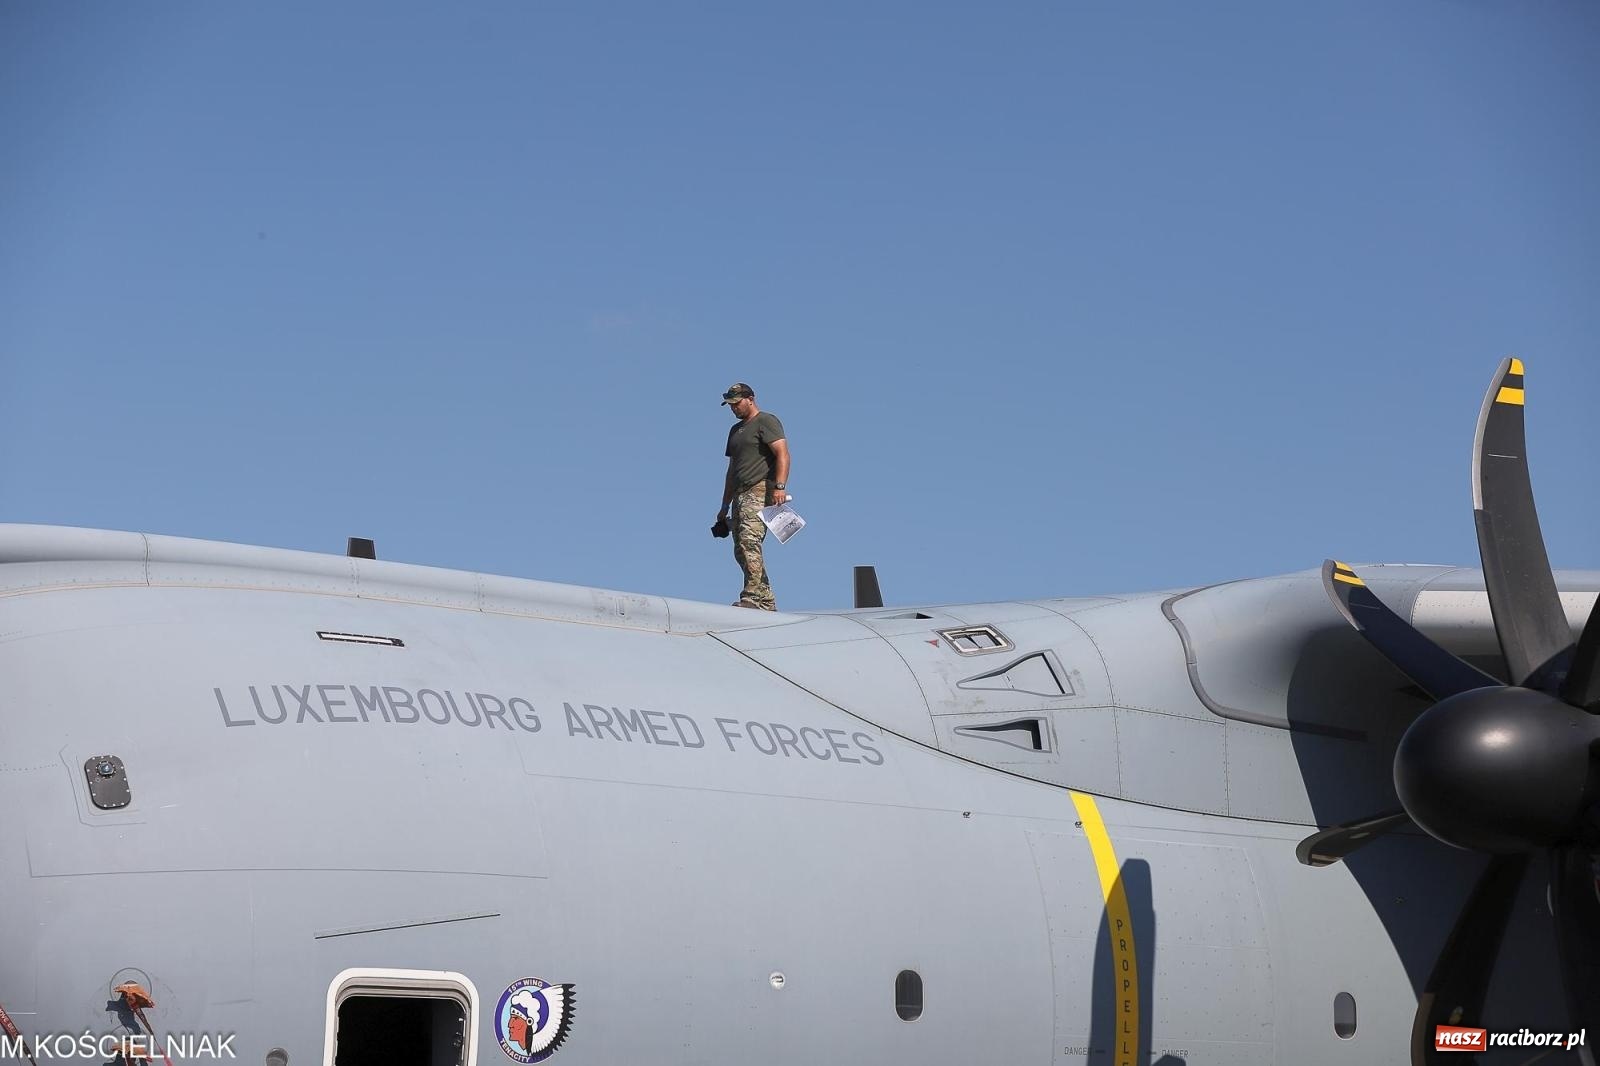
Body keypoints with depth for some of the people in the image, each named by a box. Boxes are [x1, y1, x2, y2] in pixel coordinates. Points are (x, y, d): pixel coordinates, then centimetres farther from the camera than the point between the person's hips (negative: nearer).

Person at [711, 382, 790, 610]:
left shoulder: (766, 421, 1)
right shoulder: (736, 430, 28)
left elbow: (782, 454, -11)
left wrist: (780, 486, -25)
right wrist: (725, 507, 27)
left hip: (760, 491, -9)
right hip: (741, 495, 9)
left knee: (749, 541, -23)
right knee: (741, 550, 3)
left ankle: (753, 597, -29)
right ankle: (766, 602, 5)